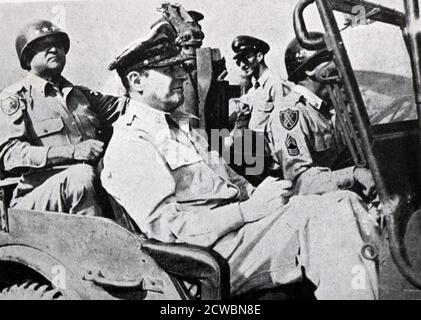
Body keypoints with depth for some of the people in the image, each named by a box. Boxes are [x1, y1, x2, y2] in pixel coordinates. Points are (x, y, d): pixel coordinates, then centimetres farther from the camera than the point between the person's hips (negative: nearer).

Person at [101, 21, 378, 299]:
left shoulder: (179, 123, 20)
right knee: (321, 216, -23)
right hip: (215, 253, -8)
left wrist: (256, 193, 0)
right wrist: (252, 209, -18)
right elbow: (168, 229, -18)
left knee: (345, 203, -7)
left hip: (237, 220, 9)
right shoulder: (128, 145, -10)